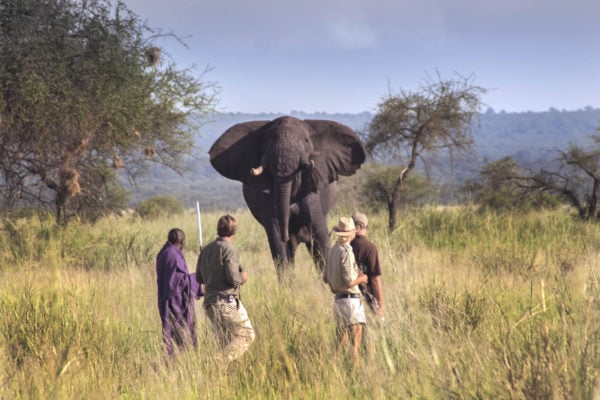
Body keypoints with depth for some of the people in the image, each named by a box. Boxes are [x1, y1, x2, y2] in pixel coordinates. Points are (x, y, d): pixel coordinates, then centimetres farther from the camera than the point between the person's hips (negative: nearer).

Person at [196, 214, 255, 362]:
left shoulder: (206, 250, 13)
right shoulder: (229, 249, -11)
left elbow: (199, 278, 16)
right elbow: (233, 278, -18)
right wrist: (243, 277, 2)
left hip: (209, 302, 8)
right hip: (226, 301, -8)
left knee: (225, 342, 15)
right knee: (246, 335, -3)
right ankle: (222, 361, -16)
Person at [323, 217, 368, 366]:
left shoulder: (332, 251, 10)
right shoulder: (346, 252, -16)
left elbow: (325, 278, 17)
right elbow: (349, 282, -20)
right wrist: (362, 278, -2)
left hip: (338, 298, 8)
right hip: (350, 299, -8)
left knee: (342, 340, 17)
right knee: (355, 339, -7)